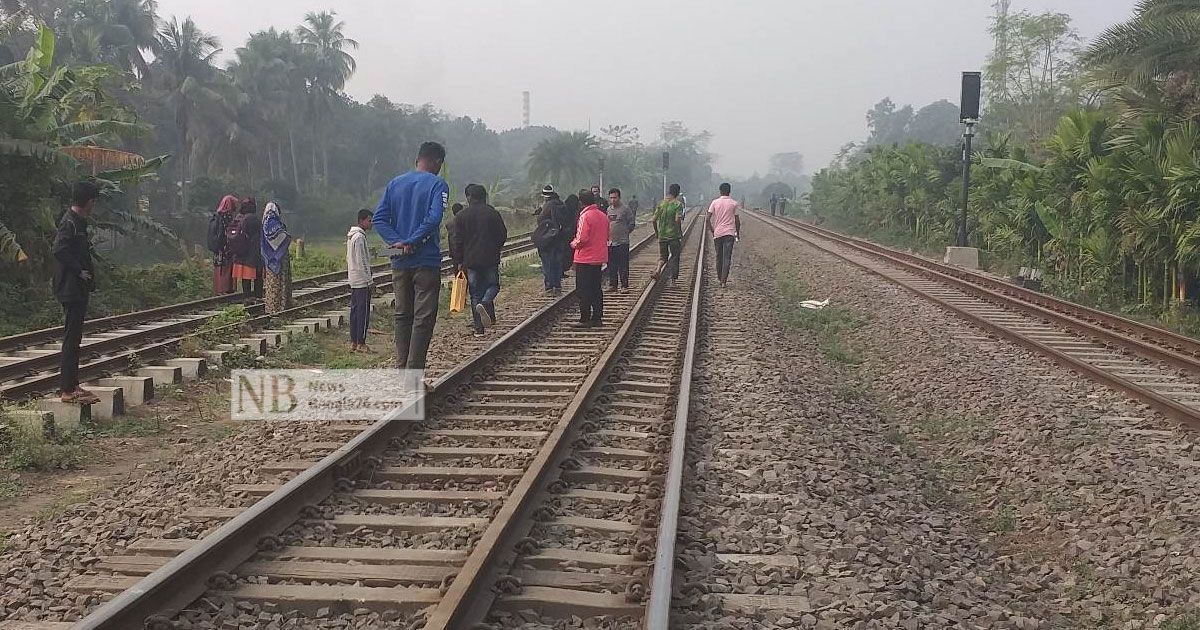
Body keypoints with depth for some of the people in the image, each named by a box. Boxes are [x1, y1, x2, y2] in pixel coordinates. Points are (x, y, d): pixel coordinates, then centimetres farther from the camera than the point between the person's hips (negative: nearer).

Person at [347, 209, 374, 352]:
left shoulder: (350, 236, 15)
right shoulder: (359, 237, -16)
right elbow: (361, 261, -19)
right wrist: (368, 279, -16)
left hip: (353, 281, 10)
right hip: (362, 281, -10)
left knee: (355, 311, 11)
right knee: (363, 312, -6)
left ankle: (353, 342, 14)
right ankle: (361, 343, -5)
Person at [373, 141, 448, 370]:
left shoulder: (395, 184, 10)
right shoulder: (437, 184, -7)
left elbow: (379, 219, 2)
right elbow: (433, 219, -20)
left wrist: (396, 242, -8)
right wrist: (411, 243, -15)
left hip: (400, 263, 5)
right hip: (427, 261, -5)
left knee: (402, 315, 15)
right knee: (423, 318, -1)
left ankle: (401, 368, 19)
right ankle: (413, 374, -6)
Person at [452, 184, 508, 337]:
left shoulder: (462, 216, 1)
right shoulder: (492, 213, 0)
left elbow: (458, 241, 0)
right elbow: (503, 235, 2)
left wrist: (459, 261, 8)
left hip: (471, 260, 1)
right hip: (491, 259, -1)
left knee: (475, 293, 6)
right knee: (493, 285, 14)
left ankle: (479, 328, 3)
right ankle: (485, 303, -19)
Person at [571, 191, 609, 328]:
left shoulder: (585, 216, -16)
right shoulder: (603, 216, 8)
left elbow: (582, 238, -21)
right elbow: (607, 237, 15)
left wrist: (573, 244, -3)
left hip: (585, 259, -7)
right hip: (599, 258, 7)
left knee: (583, 291, -1)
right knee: (596, 289, 14)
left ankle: (585, 320, -1)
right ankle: (597, 318, 16)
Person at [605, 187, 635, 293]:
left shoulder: (625, 209, -3)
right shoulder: (608, 210, 12)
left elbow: (631, 224, 1)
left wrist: (624, 232, -3)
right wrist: (607, 234, 10)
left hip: (622, 242, -5)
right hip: (610, 242, 5)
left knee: (623, 266, -3)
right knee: (611, 265, 9)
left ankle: (624, 286, 2)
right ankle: (612, 284, 18)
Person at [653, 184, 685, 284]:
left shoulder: (661, 203, 3)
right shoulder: (678, 204, -9)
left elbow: (654, 219, 1)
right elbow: (678, 220, -20)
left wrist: (656, 232, 13)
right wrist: (680, 231, -8)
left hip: (662, 235, 3)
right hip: (674, 235, -3)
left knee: (663, 256, 15)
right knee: (674, 257, 8)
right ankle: (673, 279, 9)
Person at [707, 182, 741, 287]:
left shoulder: (715, 202, 1)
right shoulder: (733, 203, -1)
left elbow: (708, 219, -4)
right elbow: (737, 221, 0)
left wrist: (712, 230, 8)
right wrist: (738, 233, 13)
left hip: (717, 233, 2)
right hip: (729, 233, -2)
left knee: (719, 257, 15)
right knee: (727, 258, -4)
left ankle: (720, 278, 23)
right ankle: (723, 280, -12)